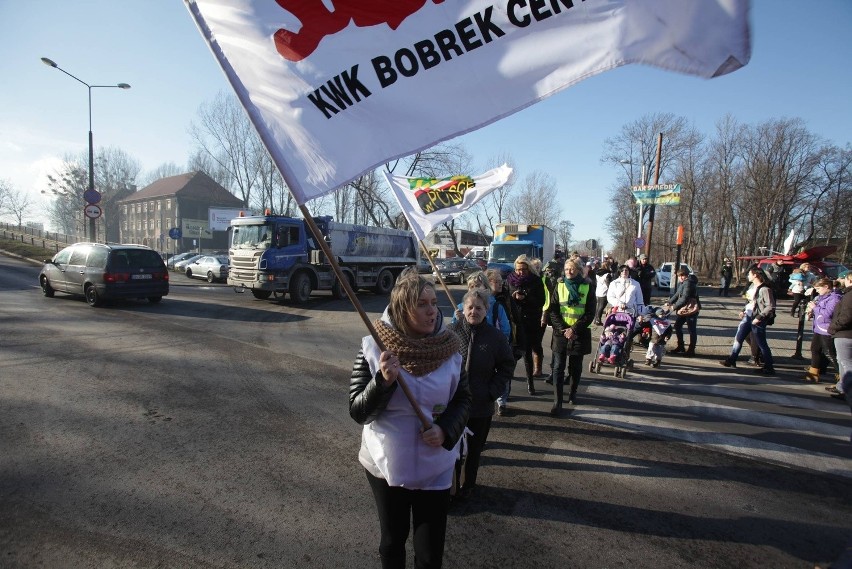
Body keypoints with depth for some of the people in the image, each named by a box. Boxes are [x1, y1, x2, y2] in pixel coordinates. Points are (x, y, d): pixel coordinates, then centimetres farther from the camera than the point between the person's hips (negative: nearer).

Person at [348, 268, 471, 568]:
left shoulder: (448, 348, -9)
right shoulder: (373, 348, -16)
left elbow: (463, 399, 3)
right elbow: (358, 412, -14)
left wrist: (446, 430, -15)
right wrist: (383, 380, -30)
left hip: (435, 467, 1)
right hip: (387, 464, -1)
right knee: (392, 540, 21)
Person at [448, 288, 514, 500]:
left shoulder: (496, 337, -7)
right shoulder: (452, 332, -10)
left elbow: (507, 367, 2)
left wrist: (493, 391, -6)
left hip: (481, 406, 1)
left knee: (474, 450, 18)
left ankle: (469, 484, 40)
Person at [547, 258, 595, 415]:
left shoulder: (587, 286, -1)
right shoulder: (559, 285, 3)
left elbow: (590, 313, -4)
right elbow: (552, 310, 1)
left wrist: (574, 329, -12)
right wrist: (562, 328, -11)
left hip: (579, 333, 0)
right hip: (561, 332, 0)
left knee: (576, 367, 11)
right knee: (559, 367, -3)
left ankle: (572, 393, 34)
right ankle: (557, 403, -4)